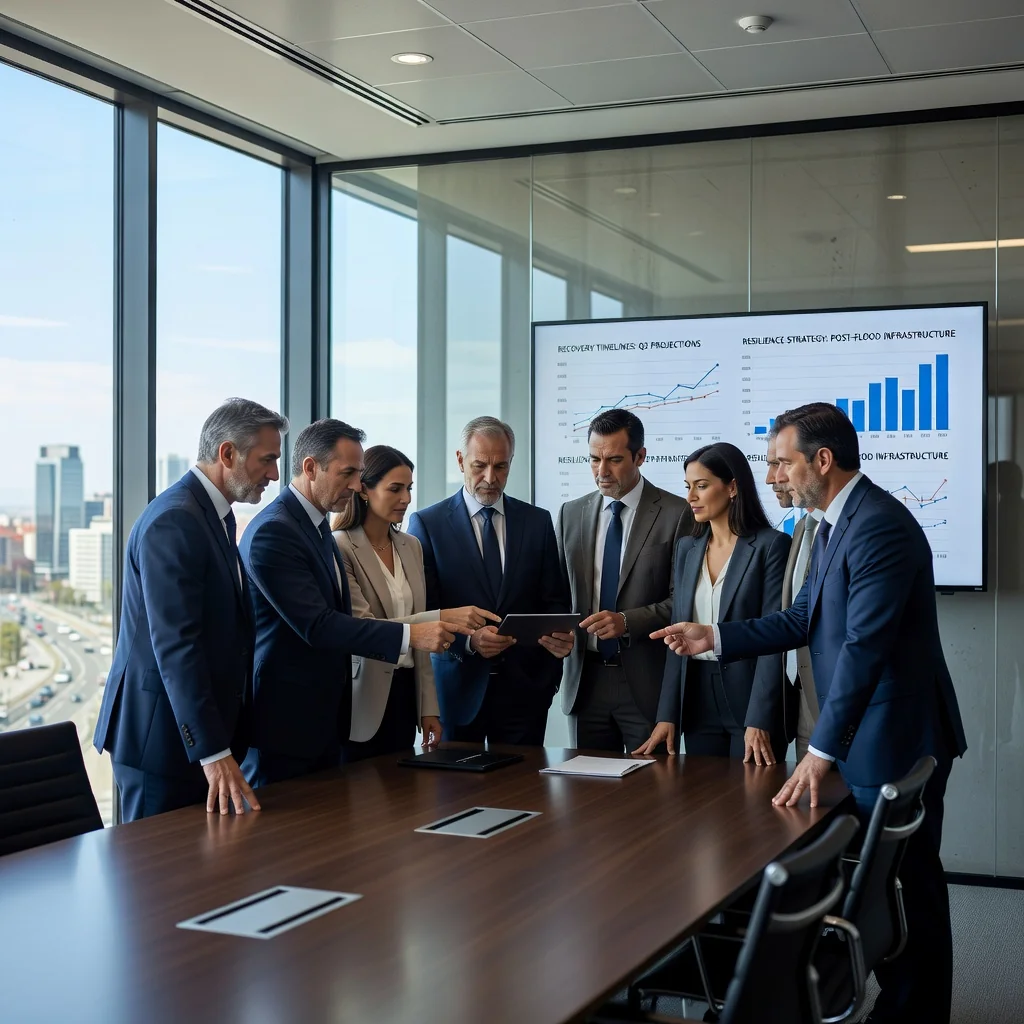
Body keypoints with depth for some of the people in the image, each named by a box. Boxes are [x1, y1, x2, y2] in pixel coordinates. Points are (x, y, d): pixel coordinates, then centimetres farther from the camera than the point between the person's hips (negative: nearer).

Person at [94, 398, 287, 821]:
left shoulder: (216, 515, 13)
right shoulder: (174, 520, -19)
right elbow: (175, 646, -25)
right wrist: (213, 752, -28)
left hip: (199, 729, 9)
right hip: (162, 734, -9)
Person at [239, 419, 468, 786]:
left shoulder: (317, 526, 14)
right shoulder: (273, 531, -18)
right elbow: (317, 625, -24)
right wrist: (410, 635, -26)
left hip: (324, 720, 9)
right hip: (285, 722, -9)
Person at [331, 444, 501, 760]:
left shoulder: (411, 547, 10)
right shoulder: (340, 547, -12)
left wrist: (428, 706, 10)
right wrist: (443, 617, -28)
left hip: (404, 694, 6)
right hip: (363, 701, -6)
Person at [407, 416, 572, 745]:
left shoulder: (538, 522, 8)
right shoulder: (427, 523, 0)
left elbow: (554, 601, 9)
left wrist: (559, 636, -12)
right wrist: (468, 640, -21)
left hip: (525, 685, 2)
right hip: (458, 688, -2)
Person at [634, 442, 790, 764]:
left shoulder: (771, 545, -8)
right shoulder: (687, 547, 10)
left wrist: (758, 722, -18)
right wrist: (667, 714, 3)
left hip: (749, 698, -5)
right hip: (698, 699, 5)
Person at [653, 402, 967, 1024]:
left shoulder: (879, 525, -22)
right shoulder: (836, 524, 11)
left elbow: (864, 645, -26)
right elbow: (805, 619, 15)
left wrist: (822, 752, -25)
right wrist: (715, 638, 9)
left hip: (896, 739, -10)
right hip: (864, 737, 10)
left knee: (911, 885, 4)